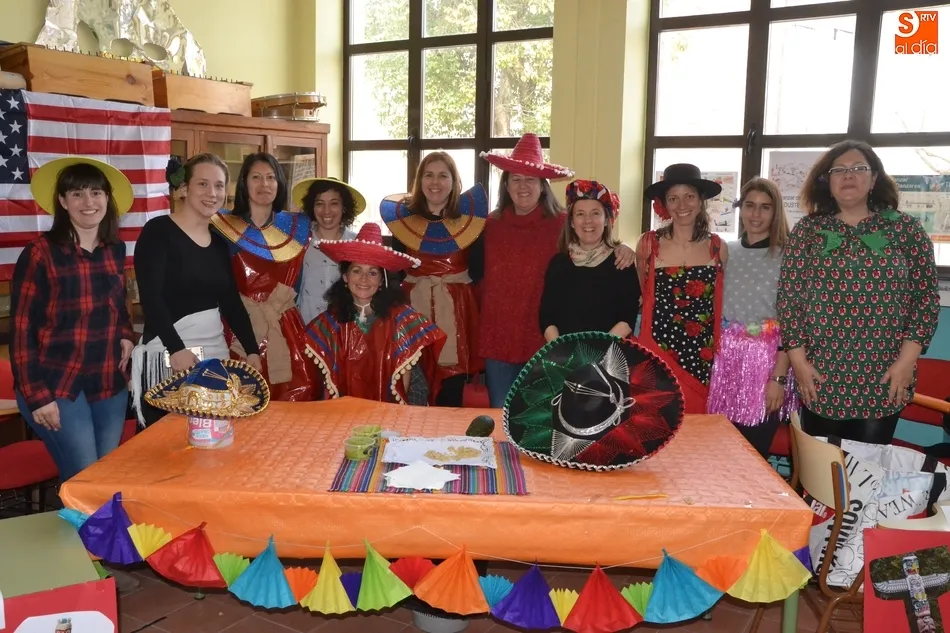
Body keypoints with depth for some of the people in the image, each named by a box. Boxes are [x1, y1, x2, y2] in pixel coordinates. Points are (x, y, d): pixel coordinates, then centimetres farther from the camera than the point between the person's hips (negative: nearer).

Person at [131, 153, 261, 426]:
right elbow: (150, 298, -14)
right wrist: (177, 349, -22)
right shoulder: (158, 231, -5)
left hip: (216, 354, 6)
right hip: (168, 356, -6)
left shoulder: (219, 242, 13)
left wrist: (252, 350, 7)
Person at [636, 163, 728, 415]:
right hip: (658, 353, -2)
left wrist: (721, 352, 13)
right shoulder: (649, 244, -2)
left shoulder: (718, 247, 4)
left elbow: (721, 304, 15)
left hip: (703, 356, 2)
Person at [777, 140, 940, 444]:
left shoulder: (906, 229, 2)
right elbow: (788, 297, 1)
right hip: (820, 378, 1)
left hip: (884, 381, 0)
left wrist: (906, 361, -7)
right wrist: (798, 359, -5)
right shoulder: (807, 230, 3)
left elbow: (927, 297, 1)